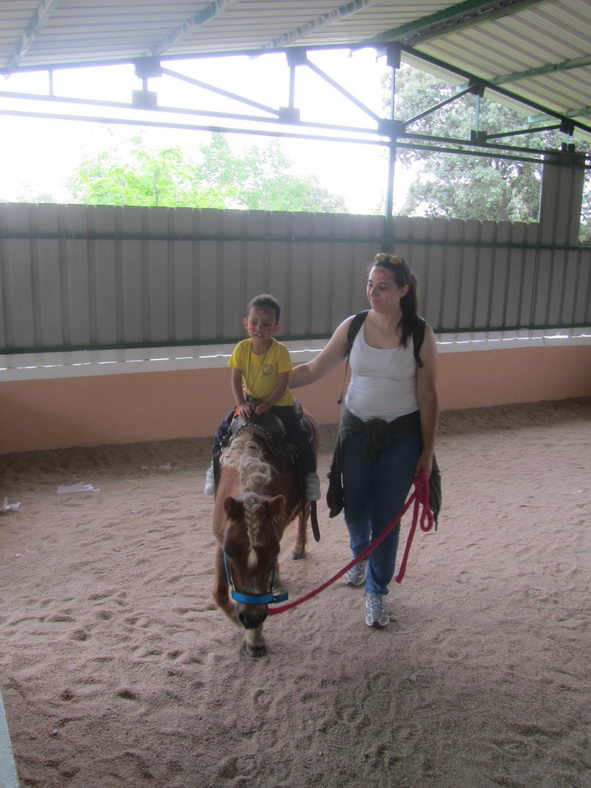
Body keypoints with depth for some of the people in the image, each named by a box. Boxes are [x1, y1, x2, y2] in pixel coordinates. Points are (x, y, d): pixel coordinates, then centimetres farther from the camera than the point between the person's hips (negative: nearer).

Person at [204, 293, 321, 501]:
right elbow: (235, 380, -10)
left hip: (278, 402, -3)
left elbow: (283, 384, -18)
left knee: (299, 437, -12)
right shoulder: (241, 348, -11)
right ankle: (215, 468, 18)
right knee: (223, 430, -4)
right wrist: (241, 404, -22)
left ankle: (310, 475, 9)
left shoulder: (280, 351, -19)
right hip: (250, 400, 3)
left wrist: (268, 403, -27)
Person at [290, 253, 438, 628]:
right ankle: (361, 555, 51)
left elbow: (428, 396, -8)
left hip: (401, 436, -2)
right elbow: (313, 370, -1)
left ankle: (377, 591, 26)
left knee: (386, 515, 5)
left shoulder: (420, 333, -12)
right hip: (356, 430, 3)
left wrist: (428, 452, -7)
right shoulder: (353, 326, -6)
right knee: (355, 508, 17)